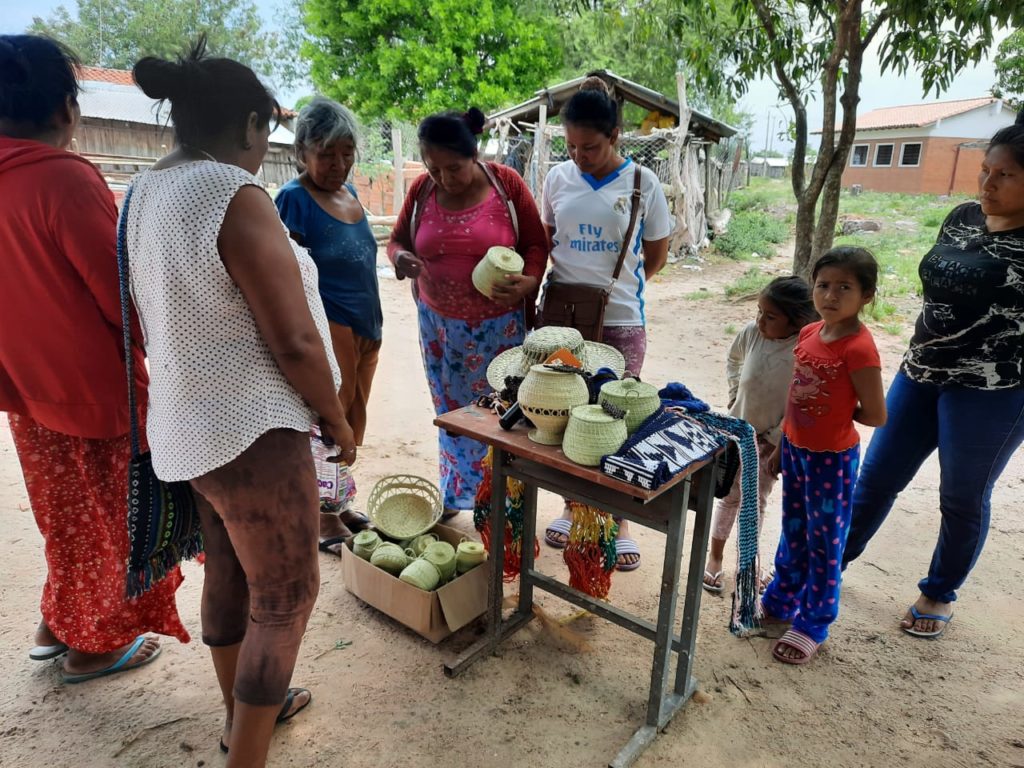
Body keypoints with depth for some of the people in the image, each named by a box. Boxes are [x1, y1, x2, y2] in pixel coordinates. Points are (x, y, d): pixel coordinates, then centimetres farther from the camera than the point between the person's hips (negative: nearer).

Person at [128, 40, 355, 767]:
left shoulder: (145, 194, 7)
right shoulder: (236, 196, -20)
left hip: (189, 422, 9)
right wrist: (339, 421, -7)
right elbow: (294, 342, -22)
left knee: (230, 571, 23)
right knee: (285, 596, 5)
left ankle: (245, 709, 43)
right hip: (252, 430, -9)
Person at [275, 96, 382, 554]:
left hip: (365, 324, 8)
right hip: (330, 325, -8)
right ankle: (325, 519, 15)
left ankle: (339, 504, 30)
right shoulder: (294, 199, -12)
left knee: (355, 417, 14)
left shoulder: (348, 191, 12)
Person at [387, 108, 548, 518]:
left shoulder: (506, 183, -8)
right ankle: (454, 494, 29)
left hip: (498, 324, -2)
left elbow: (536, 244, -4)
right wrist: (401, 259, -15)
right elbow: (397, 239, 9)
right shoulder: (422, 189, -1)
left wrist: (529, 281, -24)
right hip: (439, 322, 3)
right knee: (451, 410, 12)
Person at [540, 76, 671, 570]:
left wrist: (615, 286, -1)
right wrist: (568, 279, 1)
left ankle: (619, 521, 25)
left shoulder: (641, 182, -4)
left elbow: (656, 255, 4)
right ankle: (572, 506, 33)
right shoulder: (558, 178, 2)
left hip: (621, 322, -2)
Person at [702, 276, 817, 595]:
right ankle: (715, 557, 29)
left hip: (771, 439, -2)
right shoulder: (751, 333, -13)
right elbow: (733, 360, 10)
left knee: (755, 502, 11)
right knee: (730, 496, 13)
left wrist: (778, 441, -16)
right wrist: (735, 393, 2)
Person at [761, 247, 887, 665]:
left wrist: (835, 414, -6)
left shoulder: (858, 348, -22)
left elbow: (875, 415, -18)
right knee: (793, 531, 21)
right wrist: (784, 437, 7)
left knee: (825, 541, 9)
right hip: (795, 448, 7)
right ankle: (780, 602, 40)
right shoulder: (809, 333, 0)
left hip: (831, 458, -7)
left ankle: (812, 624, 25)